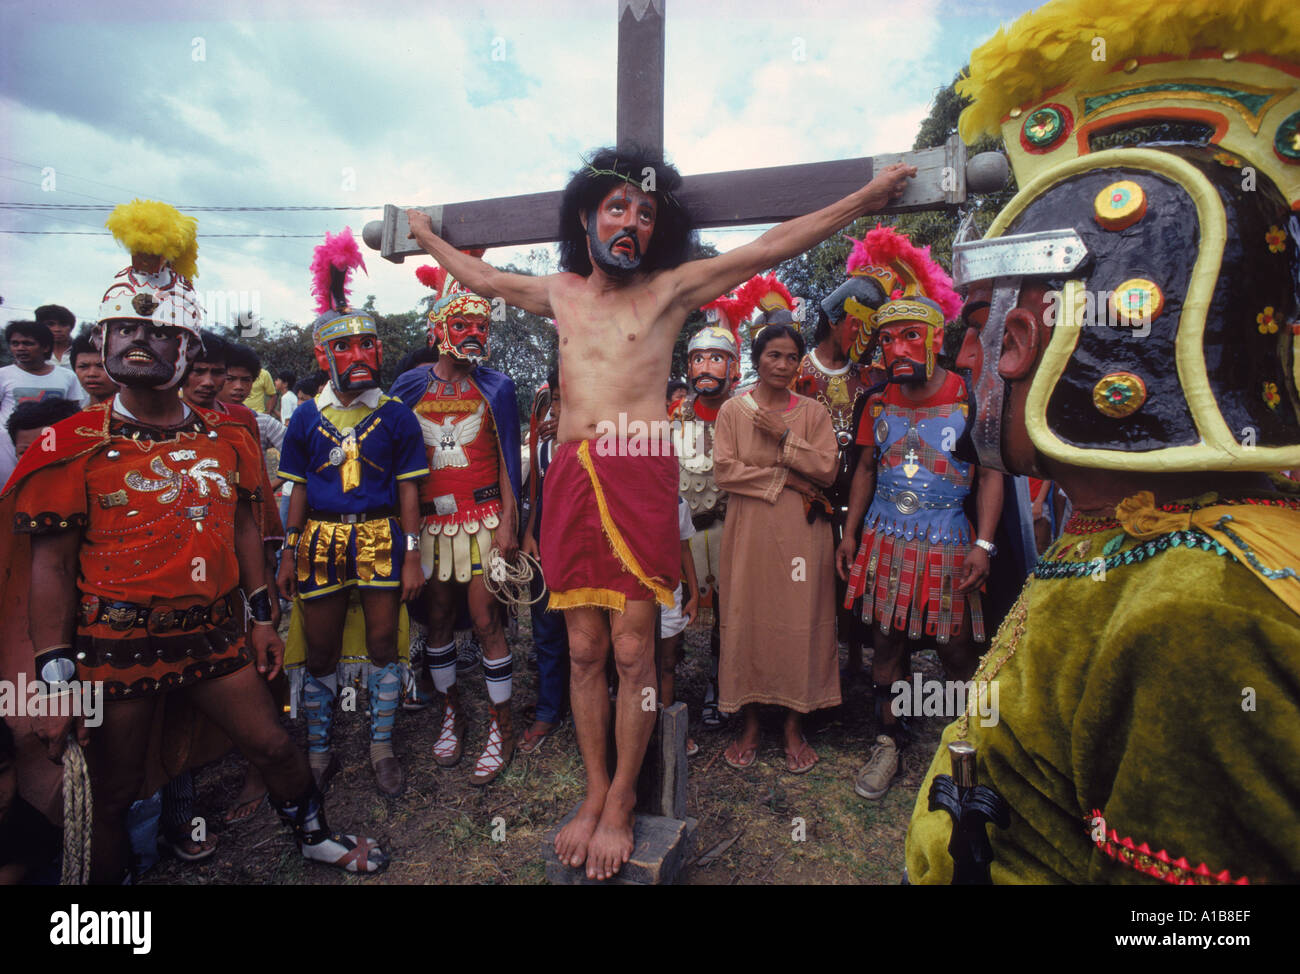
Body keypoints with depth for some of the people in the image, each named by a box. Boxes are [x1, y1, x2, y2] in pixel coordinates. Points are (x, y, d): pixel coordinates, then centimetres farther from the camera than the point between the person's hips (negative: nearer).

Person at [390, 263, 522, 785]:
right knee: (439, 618, 10)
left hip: (483, 516, -2)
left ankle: (501, 727, 10)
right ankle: (452, 711, 30)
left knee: (486, 620, -3)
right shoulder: (410, 385, 6)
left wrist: (507, 521, -7)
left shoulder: (495, 387, 1)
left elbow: (507, 459, 1)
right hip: (431, 518, 3)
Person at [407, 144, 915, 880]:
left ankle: (621, 800, 18)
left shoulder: (672, 289, 8)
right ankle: (595, 794, 23)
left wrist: (865, 200, 7)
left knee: (632, 649, -1)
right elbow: (477, 277, 35)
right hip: (571, 475, 4)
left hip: (640, 475, -3)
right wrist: (425, 235, 47)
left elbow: (768, 249, 7)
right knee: (584, 650, 7)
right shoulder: (559, 294, 19)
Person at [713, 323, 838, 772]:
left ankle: (794, 726, 17)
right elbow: (725, 470, -6)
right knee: (747, 618, 2)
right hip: (749, 529, 0)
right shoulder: (732, 410, 5)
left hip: (800, 531, 1)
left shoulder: (813, 412, 7)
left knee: (798, 620, 2)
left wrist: (784, 437, -11)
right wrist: (784, 479, -10)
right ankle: (750, 723, 17)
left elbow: (826, 470, -3)